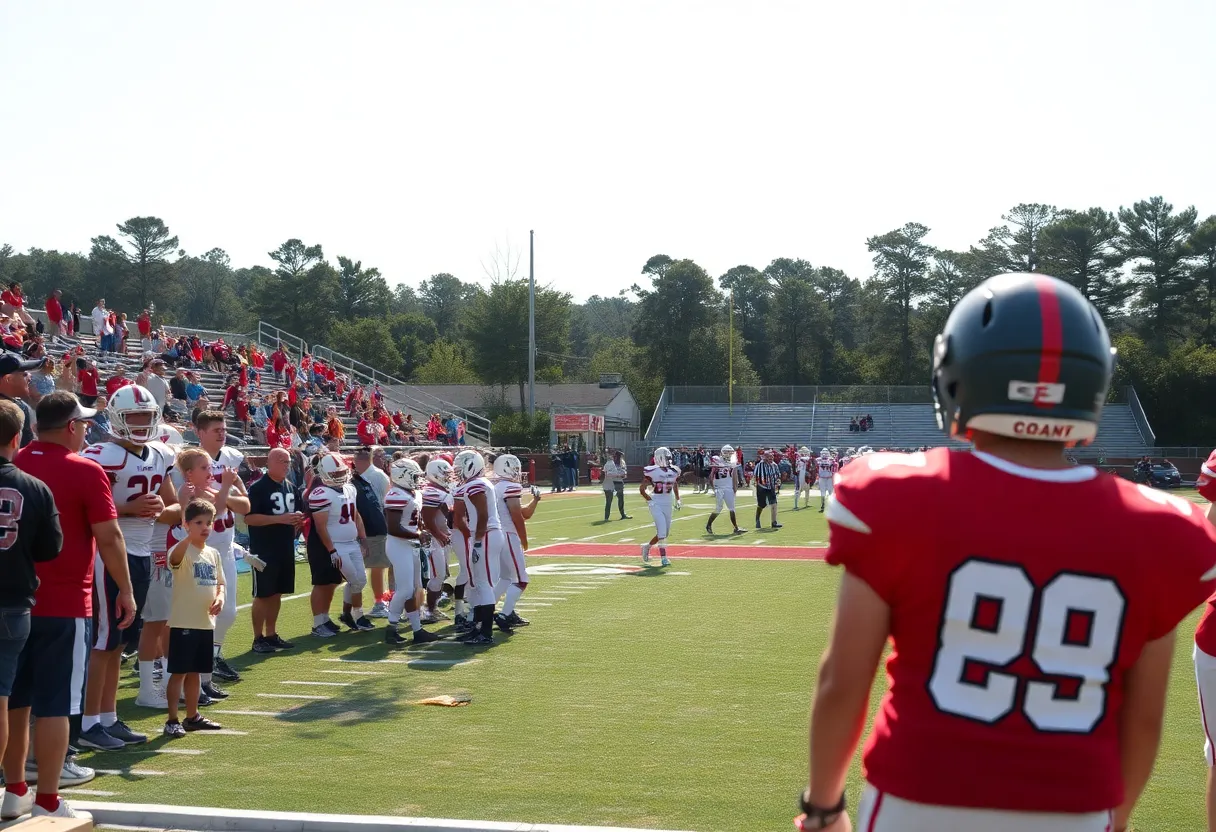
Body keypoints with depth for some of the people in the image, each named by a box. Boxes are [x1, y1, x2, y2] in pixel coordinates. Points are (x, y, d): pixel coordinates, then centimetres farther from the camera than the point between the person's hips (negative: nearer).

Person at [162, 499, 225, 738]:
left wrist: (220, 597, -3)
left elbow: (220, 583, 19)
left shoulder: (213, 554, 11)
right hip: (183, 623, -7)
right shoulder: (183, 551, -12)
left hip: (206, 622, 7)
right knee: (179, 672, -3)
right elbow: (174, 558, -37)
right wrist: (189, 536, -55)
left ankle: (192, 716, 27)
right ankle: (172, 720, 3)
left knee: (195, 672, 16)